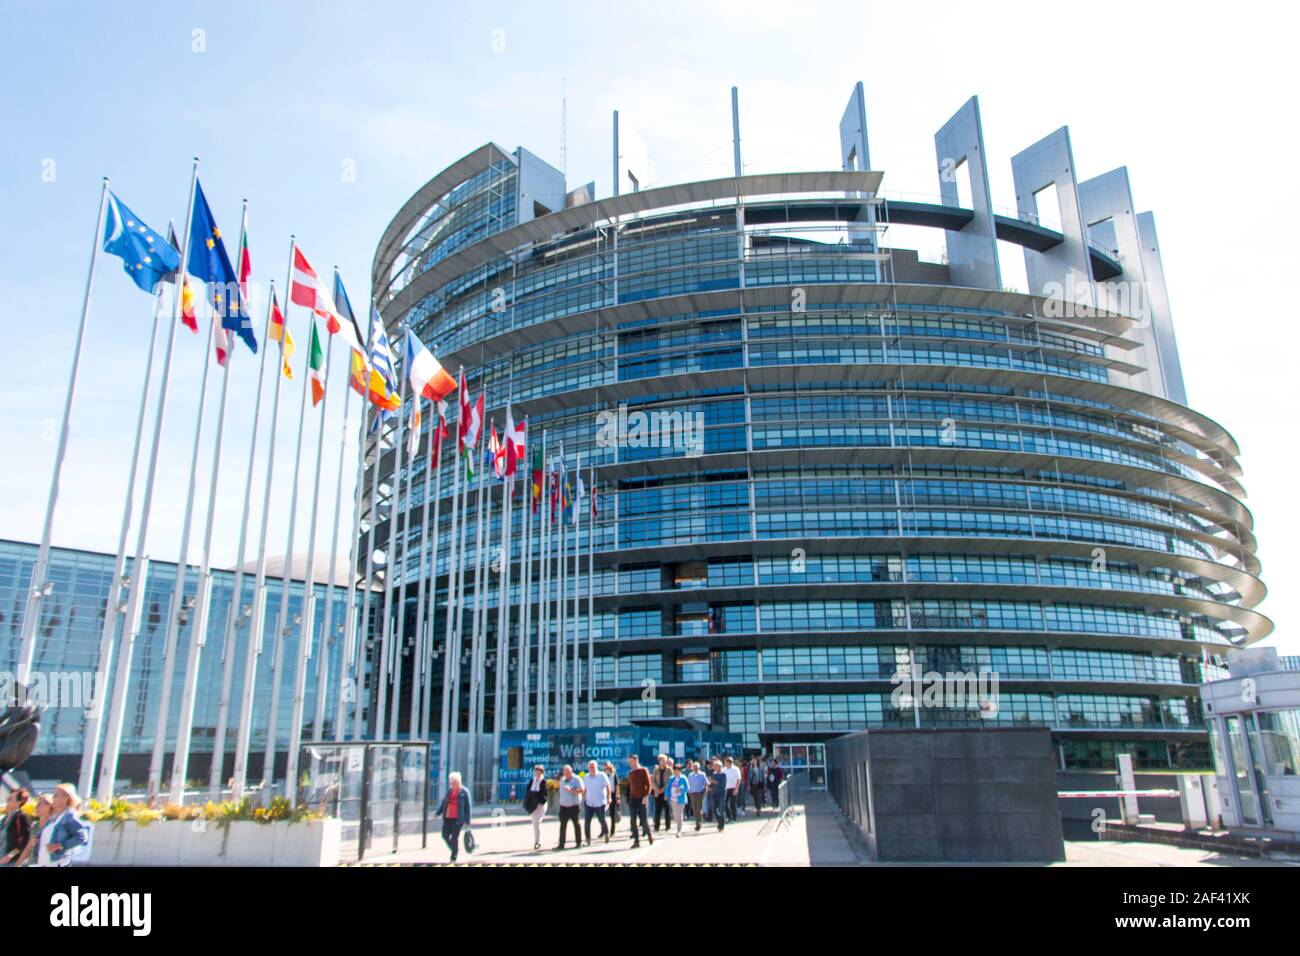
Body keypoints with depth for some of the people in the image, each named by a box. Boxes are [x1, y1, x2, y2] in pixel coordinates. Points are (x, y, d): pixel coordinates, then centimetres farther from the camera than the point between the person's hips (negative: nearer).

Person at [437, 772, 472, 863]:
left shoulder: (464, 792, -6)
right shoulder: (449, 790, 9)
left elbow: (467, 807, -4)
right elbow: (444, 803, 16)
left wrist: (467, 821, -6)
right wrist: (438, 813, 6)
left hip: (457, 819, -5)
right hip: (447, 818, 5)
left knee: (454, 838, -3)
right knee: (445, 836, 6)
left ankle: (454, 857, 12)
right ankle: (455, 850, 30)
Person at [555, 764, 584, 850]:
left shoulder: (576, 779, -7)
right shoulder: (562, 780, 13)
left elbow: (581, 789, -20)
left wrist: (571, 790, -30)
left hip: (573, 805, -5)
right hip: (563, 806, 6)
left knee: (576, 824, 1)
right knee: (563, 825, 3)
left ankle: (578, 843, 10)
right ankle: (561, 844, 6)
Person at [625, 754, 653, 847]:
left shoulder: (643, 770, -3)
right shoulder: (630, 773, 13)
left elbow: (648, 785, -7)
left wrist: (646, 796, -16)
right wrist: (628, 798, 12)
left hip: (641, 799, -5)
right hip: (632, 799, 5)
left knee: (643, 820, -1)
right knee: (633, 821, -2)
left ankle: (650, 836, 23)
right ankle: (636, 841, 2)